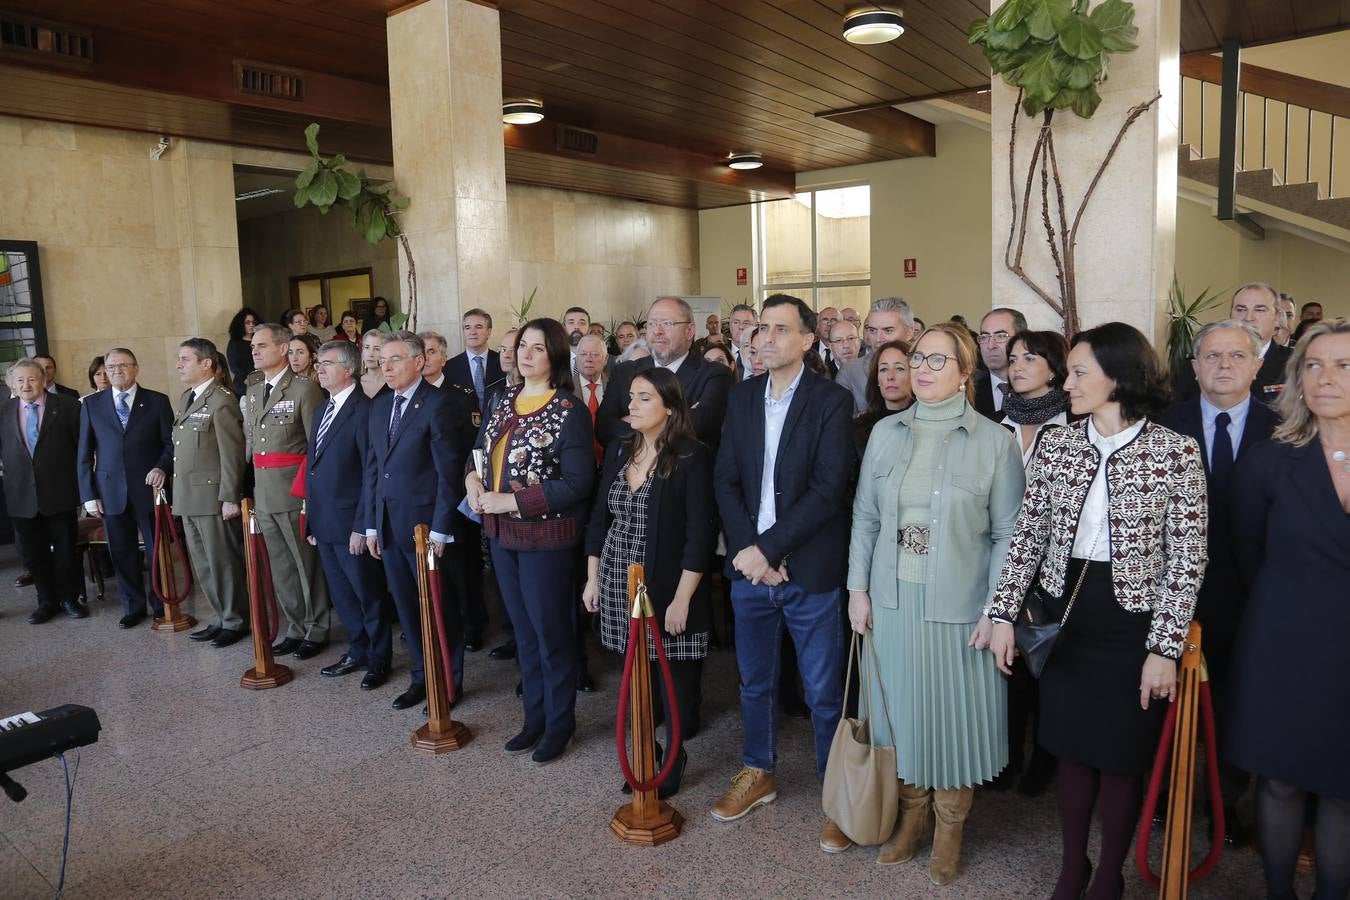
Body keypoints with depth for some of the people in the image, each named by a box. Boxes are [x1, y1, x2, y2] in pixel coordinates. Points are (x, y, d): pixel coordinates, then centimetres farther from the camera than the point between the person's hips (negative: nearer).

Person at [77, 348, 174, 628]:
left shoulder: (157, 401, 4)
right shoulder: (91, 404, 8)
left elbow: (171, 442, 3)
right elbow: (85, 453, 7)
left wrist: (162, 467, -16)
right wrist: (88, 494, 2)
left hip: (148, 488, -2)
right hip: (111, 491, 2)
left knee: (159, 550, 4)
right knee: (122, 553, 8)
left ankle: (162, 605, 19)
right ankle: (133, 607, 21)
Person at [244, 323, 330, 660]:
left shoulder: (305, 389, -8)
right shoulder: (252, 392, 14)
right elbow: (251, 443, 14)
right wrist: (250, 489, 7)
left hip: (295, 492, -7)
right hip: (263, 493, 7)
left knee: (307, 563, 3)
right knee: (280, 567, 12)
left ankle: (316, 629, 16)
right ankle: (296, 628, 24)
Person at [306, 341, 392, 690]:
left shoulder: (364, 410, -13)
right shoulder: (323, 411, 14)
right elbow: (313, 468, 16)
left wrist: (361, 527, -18)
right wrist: (311, 520, 12)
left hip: (351, 525, -8)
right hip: (324, 526, 8)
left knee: (368, 595, 5)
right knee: (341, 595, 17)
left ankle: (379, 659, 20)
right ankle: (357, 652, 31)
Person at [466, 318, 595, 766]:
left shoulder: (569, 410, -14)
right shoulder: (504, 401, 7)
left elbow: (578, 482, -19)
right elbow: (480, 451, 16)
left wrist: (511, 501, -20)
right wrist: (473, 481, -7)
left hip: (546, 537, -7)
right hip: (501, 534, 7)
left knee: (551, 631, 7)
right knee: (523, 629, 18)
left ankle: (559, 724, 25)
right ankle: (534, 716, 34)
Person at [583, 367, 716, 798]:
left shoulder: (692, 457, -12)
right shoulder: (618, 450, 7)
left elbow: (700, 533, -14)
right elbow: (599, 517, 12)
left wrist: (682, 599, -16)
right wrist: (592, 578, 10)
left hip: (668, 589, -5)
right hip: (620, 586, 5)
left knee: (674, 685, 5)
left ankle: (672, 763, 24)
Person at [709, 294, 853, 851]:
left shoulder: (831, 401, -8)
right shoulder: (742, 396, 7)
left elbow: (828, 489, -16)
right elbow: (726, 479, 3)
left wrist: (767, 548, -18)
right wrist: (746, 551, -9)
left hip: (809, 571, -4)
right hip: (750, 567, 5)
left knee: (824, 692, 7)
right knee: (754, 682, 18)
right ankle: (757, 774, 38)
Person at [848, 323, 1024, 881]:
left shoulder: (994, 442, -6)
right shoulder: (885, 433, 3)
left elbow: (1008, 535, -5)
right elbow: (865, 518, 7)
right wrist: (858, 589, 2)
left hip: (959, 607, -3)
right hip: (892, 601, 3)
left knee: (955, 715, 9)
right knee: (901, 709, 13)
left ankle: (950, 828, 31)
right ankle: (911, 813, 34)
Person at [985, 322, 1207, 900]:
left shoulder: (1175, 452, -10)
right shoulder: (1056, 443, 0)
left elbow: (1187, 557, -10)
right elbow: (1027, 533, 2)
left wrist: (1165, 648, -13)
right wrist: (1004, 613, -4)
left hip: (1134, 620, -3)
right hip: (1065, 613, 3)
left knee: (1122, 753, 10)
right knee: (1069, 744, 14)